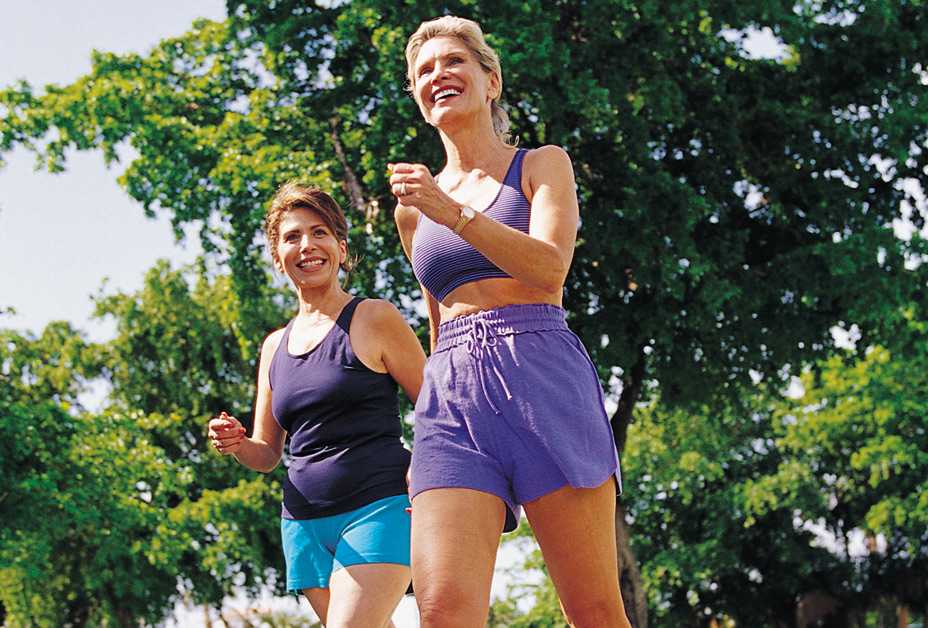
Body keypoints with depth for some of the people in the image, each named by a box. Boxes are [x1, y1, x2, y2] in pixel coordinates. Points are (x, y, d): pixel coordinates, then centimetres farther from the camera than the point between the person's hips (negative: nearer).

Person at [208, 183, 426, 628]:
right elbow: (267, 454, 20)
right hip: (305, 521, 6)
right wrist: (236, 445, -3)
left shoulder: (374, 319, 0)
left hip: (377, 508, -6)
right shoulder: (274, 347, 16)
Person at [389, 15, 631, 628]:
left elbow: (550, 268, -8)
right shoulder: (415, 204, 22)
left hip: (541, 378, -3)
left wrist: (454, 213, -17)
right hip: (452, 395, 3)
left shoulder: (542, 165, 11)